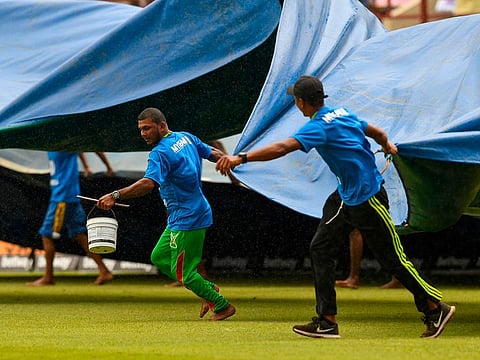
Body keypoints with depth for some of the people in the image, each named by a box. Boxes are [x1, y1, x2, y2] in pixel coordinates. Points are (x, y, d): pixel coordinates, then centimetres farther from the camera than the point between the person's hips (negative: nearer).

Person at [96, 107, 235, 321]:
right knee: (159, 258, 16)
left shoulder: (160, 153, -21)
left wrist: (116, 196, -43)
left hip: (187, 221, -10)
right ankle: (207, 288, 20)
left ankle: (222, 306, 12)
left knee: (182, 273, 0)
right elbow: (213, 154, 17)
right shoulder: (186, 138, 6)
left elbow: (148, 183, -36)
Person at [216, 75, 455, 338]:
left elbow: (283, 148, -33)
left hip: (368, 197, -10)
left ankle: (436, 309, 13)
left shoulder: (320, 126, -21)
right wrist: (387, 145, 44)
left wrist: (241, 158, -37)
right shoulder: (343, 114, 5)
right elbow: (378, 133, 20)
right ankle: (327, 322, 2)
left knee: (393, 259, -1)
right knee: (320, 248, 3)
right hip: (346, 196, 10)